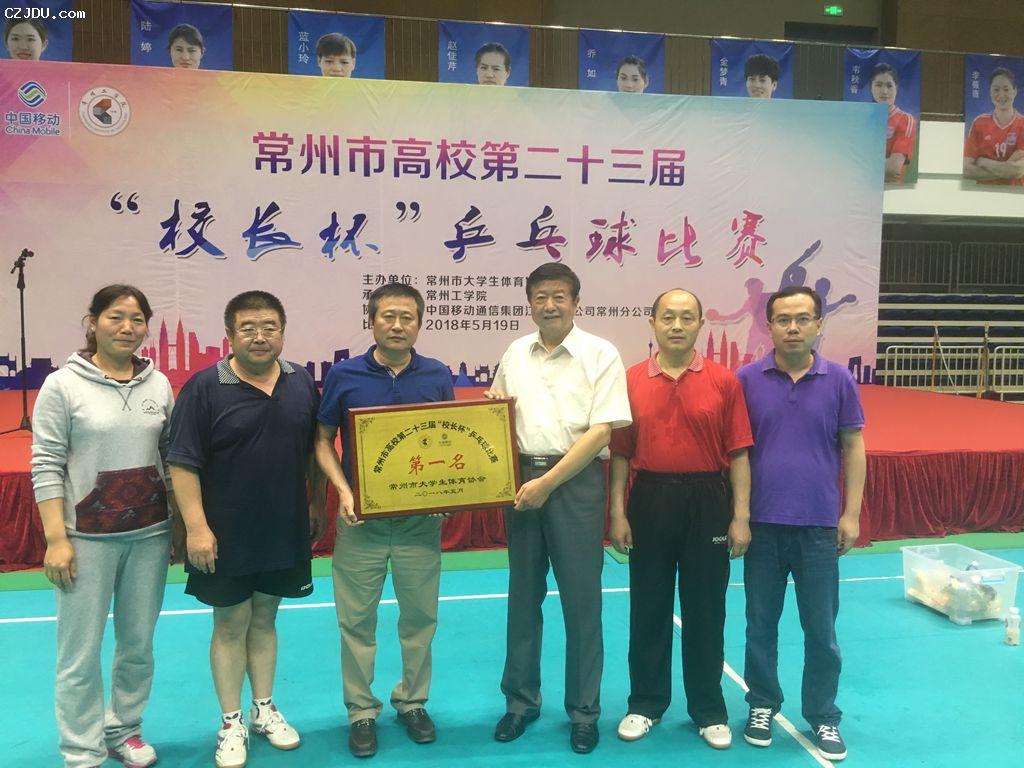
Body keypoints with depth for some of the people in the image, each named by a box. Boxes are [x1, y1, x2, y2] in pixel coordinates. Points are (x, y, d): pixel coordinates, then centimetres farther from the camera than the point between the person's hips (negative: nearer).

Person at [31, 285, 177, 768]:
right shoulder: (63, 385, -5)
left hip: (150, 535, 4)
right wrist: (56, 540, -11)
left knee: (139, 644, 14)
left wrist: (182, 527, 9)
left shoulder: (159, 385, 5)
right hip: (88, 538, -3)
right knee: (81, 652, 3)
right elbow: (46, 468, -7)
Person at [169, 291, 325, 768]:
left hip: (285, 531, 3)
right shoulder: (204, 388, -11)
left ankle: (264, 709, 33)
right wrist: (196, 528, -16)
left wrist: (317, 504, 10)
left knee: (265, 619, 17)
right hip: (226, 537, -3)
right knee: (231, 624, 9)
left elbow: (315, 452, 11)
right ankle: (231, 724, 25)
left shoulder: (302, 384, 2)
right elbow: (183, 464, -12)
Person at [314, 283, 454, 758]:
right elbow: (322, 441, 2)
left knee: (420, 615, 11)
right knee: (357, 619, 7)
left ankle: (412, 702, 31)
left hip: (421, 517, 1)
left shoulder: (439, 376, 0)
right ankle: (361, 711, 24)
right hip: (361, 517, -1)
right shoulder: (343, 375, -3)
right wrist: (344, 491, -12)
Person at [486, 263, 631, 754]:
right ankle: (520, 701, 28)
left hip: (576, 480, -4)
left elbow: (602, 430, -10)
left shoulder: (600, 354, -4)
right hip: (520, 479, 4)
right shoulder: (514, 353, 9)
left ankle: (583, 711, 20)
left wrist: (548, 482, -14)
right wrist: (493, 402, -3)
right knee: (523, 594, 12)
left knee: (581, 598, 3)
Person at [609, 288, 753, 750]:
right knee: (648, 608, 11)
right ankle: (645, 703, 28)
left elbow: (738, 453, -1)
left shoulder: (723, 381, -1)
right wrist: (617, 514, -1)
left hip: (706, 501, -1)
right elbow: (620, 453, 3)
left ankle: (709, 710, 26)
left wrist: (741, 516, -6)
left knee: (705, 610, 9)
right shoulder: (631, 381, 1)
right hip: (649, 500, 1)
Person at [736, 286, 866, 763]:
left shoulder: (838, 379, -1)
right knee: (761, 624, 13)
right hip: (762, 524, 0)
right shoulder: (746, 379, -3)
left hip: (819, 525, 0)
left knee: (821, 629, 10)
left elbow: (852, 448, 4)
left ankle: (823, 716, 28)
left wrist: (851, 513, -1)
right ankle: (762, 705, 31)